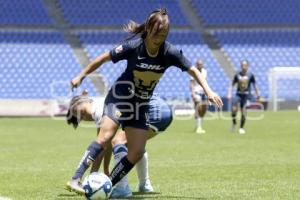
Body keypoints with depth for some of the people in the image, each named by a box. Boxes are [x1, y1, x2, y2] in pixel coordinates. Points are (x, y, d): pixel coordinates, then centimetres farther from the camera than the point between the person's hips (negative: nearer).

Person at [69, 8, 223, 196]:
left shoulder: (170, 52, -12)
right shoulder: (133, 46, -20)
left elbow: (193, 70, -3)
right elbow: (104, 58, -9)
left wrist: (208, 91, -15)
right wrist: (81, 76, -3)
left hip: (142, 104, 5)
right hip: (120, 97, -5)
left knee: (137, 152, -5)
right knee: (105, 137, -25)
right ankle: (76, 179, -28)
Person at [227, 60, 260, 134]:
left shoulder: (250, 75, -1)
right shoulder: (237, 75, 2)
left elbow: (254, 85, 7)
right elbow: (232, 85, 8)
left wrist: (257, 94, 8)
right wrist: (229, 94, 1)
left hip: (246, 95, -1)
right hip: (238, 94, 1)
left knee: (243, 112, -6)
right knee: (234, 109, -15)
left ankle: (241, 128, 9)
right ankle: (234, 123, 11)